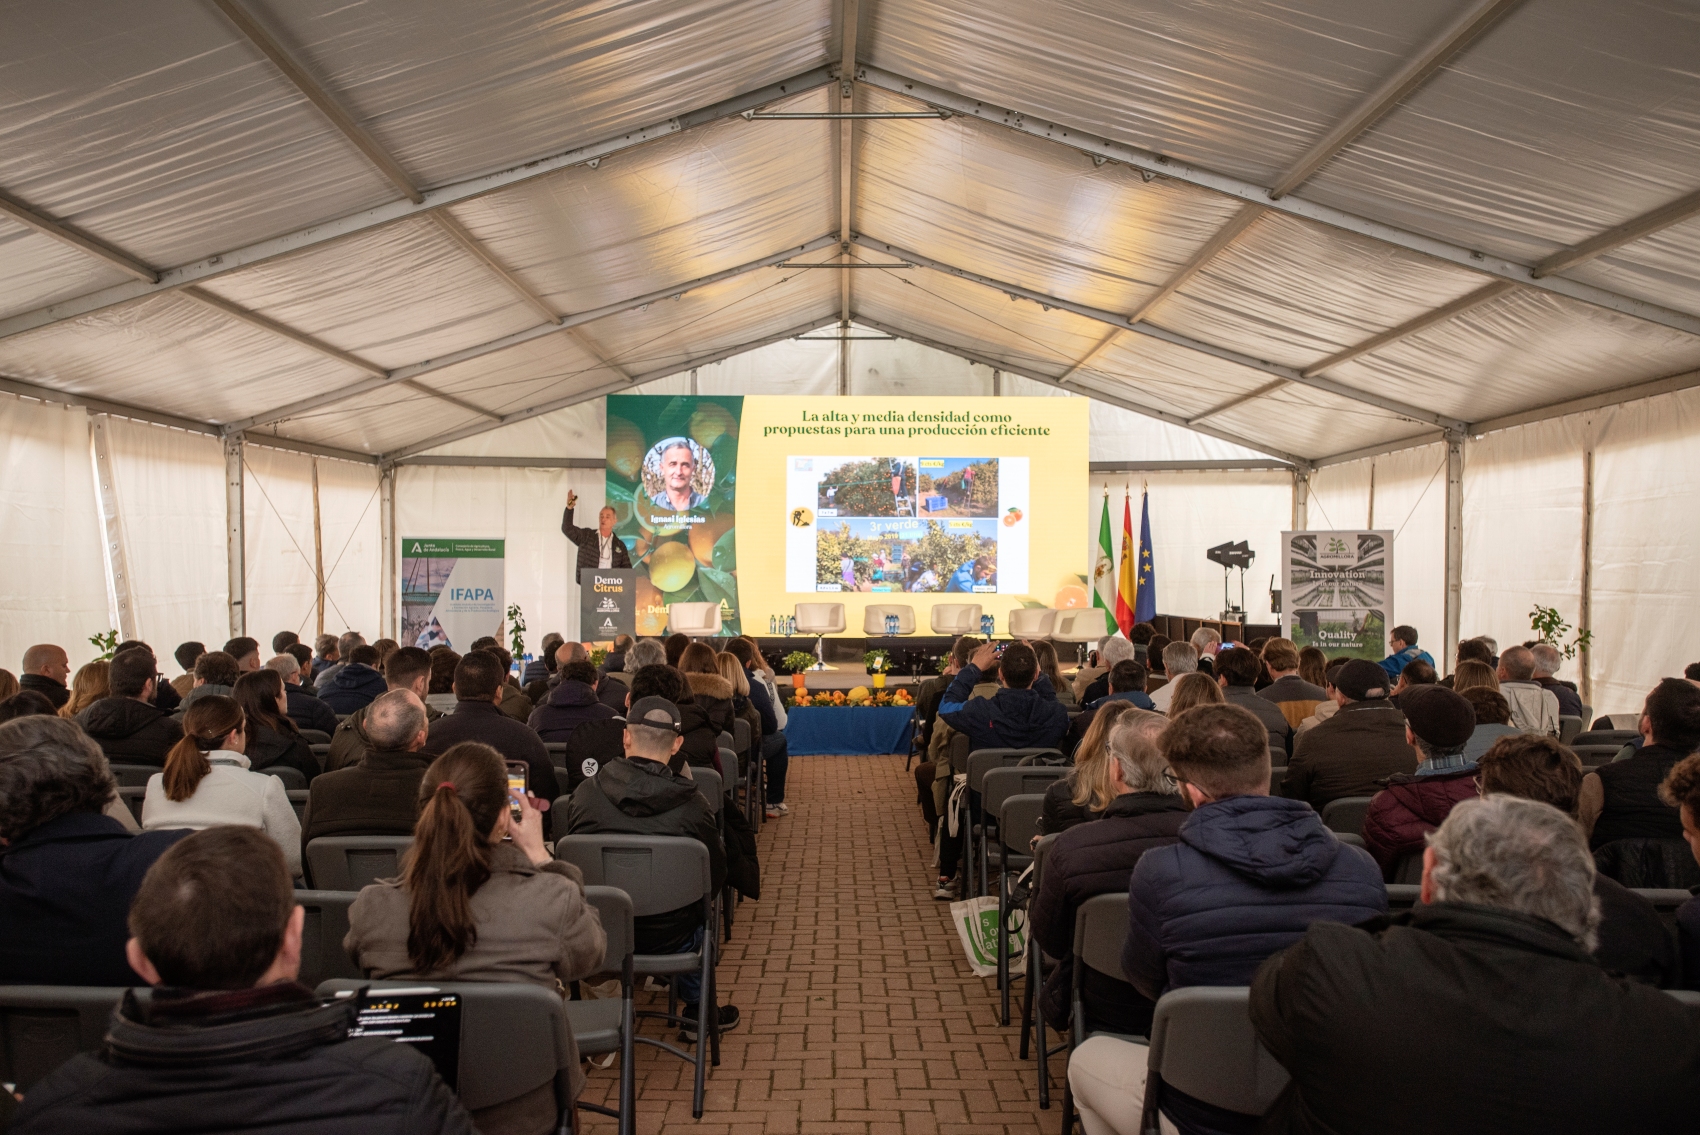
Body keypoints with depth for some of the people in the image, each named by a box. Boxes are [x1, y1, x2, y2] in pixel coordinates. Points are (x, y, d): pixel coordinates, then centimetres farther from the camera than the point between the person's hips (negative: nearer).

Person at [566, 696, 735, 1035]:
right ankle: (697, 1009, 42)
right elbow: (714, 881, -4)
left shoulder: (585, 793, -13)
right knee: (700, 908, 29)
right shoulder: (693, 806, -17)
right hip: (669, 937, -2)